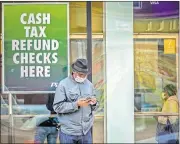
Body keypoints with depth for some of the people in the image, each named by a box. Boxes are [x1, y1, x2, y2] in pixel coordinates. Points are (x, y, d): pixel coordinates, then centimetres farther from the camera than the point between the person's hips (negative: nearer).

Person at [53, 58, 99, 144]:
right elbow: (57, 107, -12)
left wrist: (94, 103, -8)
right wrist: (76, 104, -19)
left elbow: (94, 107, 14)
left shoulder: (89, 84, 9)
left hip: (86, 131, 4)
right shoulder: (63, 84, -5)